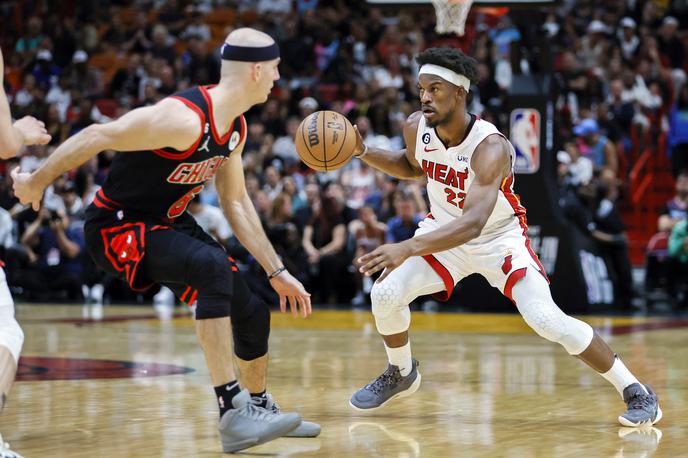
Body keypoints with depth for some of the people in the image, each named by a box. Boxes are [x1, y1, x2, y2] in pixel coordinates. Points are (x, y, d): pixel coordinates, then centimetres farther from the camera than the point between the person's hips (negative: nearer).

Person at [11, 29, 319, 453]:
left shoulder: (235, 127, 1)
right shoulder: (185, 119, -29)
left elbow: (236, 202, 13)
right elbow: (97, 137, -24)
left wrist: (277, 271, 13)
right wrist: (37, 181, -14)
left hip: (167, 222, 9)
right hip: (116, 227, -9)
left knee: (252, 312, 8)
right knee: (213, 267, -34)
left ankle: (260, 407, 35)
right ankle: (233, 415, -33)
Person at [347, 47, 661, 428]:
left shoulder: (490, 148, -35)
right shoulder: (416, 127, -15)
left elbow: (473, 223, -48)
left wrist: (408, 248, -60)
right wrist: (364, 153, -7)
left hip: (499, 237, -5)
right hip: (443, 229, 5)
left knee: (548, 320, -18)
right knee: (385, 294, -13)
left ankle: (634, 391, -3)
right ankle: (401, 374, 17)